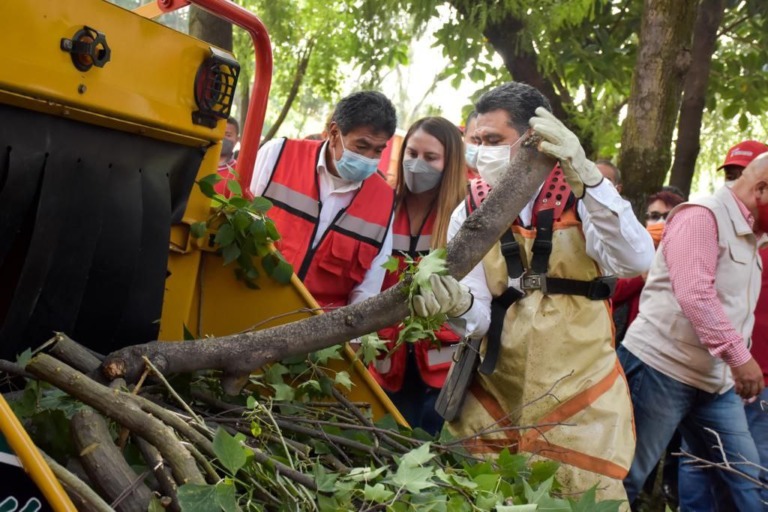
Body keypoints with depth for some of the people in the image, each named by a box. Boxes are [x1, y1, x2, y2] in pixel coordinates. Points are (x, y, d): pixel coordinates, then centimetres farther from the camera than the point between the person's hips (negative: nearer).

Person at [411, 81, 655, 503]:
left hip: (582, 397, -1)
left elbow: (637, 260, -26)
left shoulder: (581, 196, -7)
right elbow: (480, 316, -8)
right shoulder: (470, 213, -2)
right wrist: (459, 304, -32)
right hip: (497, 401, 2)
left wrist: (586, 175, -38)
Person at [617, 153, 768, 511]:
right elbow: (694, 293, -25)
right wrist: (738, 356, -28)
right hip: (662, 368, -9)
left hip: (716, 381, 9)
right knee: (626, 476, 0)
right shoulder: (701, 216, -12)